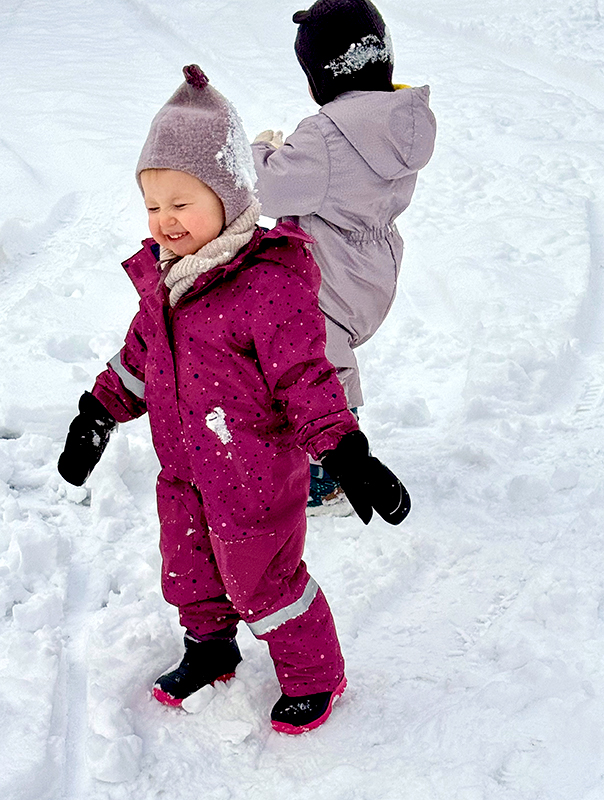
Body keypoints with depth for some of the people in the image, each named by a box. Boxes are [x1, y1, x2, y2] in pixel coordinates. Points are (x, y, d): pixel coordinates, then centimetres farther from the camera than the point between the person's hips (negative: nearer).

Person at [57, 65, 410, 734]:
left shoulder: (268, 282, -26)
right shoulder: (160, 271, -1)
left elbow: (304, 373, -23)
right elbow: (140, 353, 13)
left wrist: (346, 453, -29)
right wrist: (98, 415, 15)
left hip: (254, 475, -7)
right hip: (182, 467, 7)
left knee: (263, 583, 10)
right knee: (187, 571, 24)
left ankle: (313, 676, 34)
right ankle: (210, 649, 52)